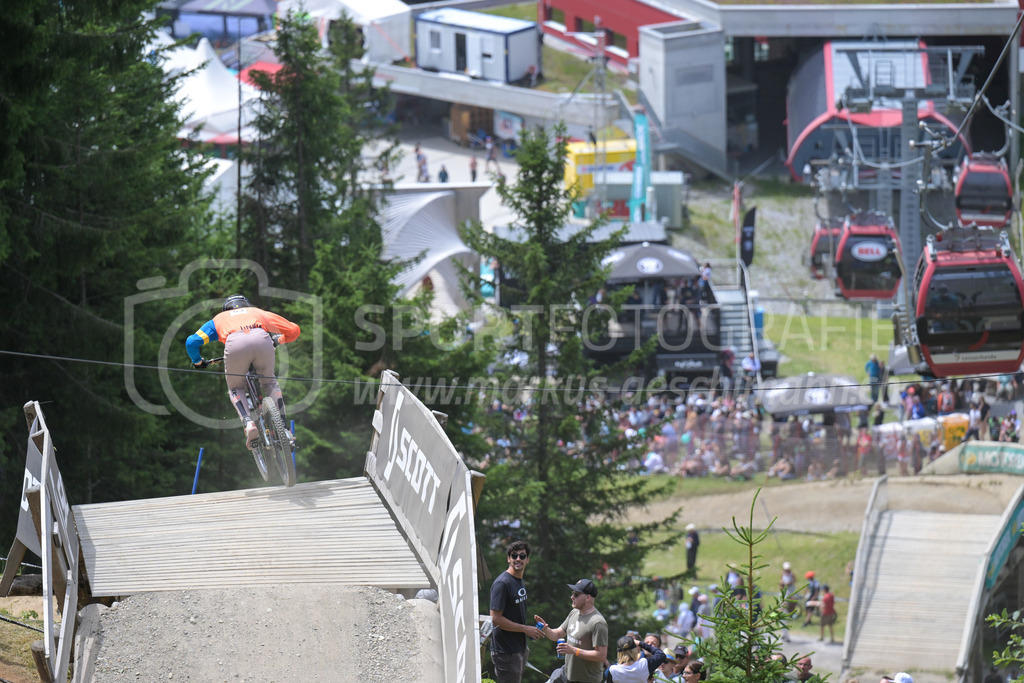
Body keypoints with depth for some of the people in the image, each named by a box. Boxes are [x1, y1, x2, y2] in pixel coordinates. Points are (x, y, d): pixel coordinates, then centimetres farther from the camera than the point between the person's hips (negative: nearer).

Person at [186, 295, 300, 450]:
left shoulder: (219, 318, 38)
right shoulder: (257, 312, 41)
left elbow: (192, 342, 27)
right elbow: (294, 330, 40)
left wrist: (197, 361, 46)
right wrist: (278, 340, 60)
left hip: (235, 344, -1)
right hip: (262, 339, 1)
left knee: (235, 389, 22)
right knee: (269, 382, 27)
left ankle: (248, 423, -5)